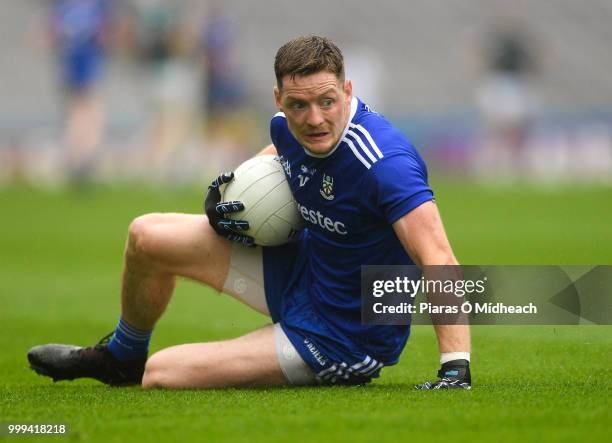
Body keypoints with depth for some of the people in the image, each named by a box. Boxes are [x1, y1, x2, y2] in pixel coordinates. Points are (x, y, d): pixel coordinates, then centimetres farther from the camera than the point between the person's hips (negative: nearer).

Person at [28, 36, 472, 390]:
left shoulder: (384, 163, -34)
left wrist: (456, 367, -49)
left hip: (339, 338, -8)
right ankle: (120, 357, 37)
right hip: (301, 270, 8)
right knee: (147, 236, 9)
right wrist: (228, 192, -1)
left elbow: (439, 262, -39)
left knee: (160, 375, -12)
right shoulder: (292, 127, -8)